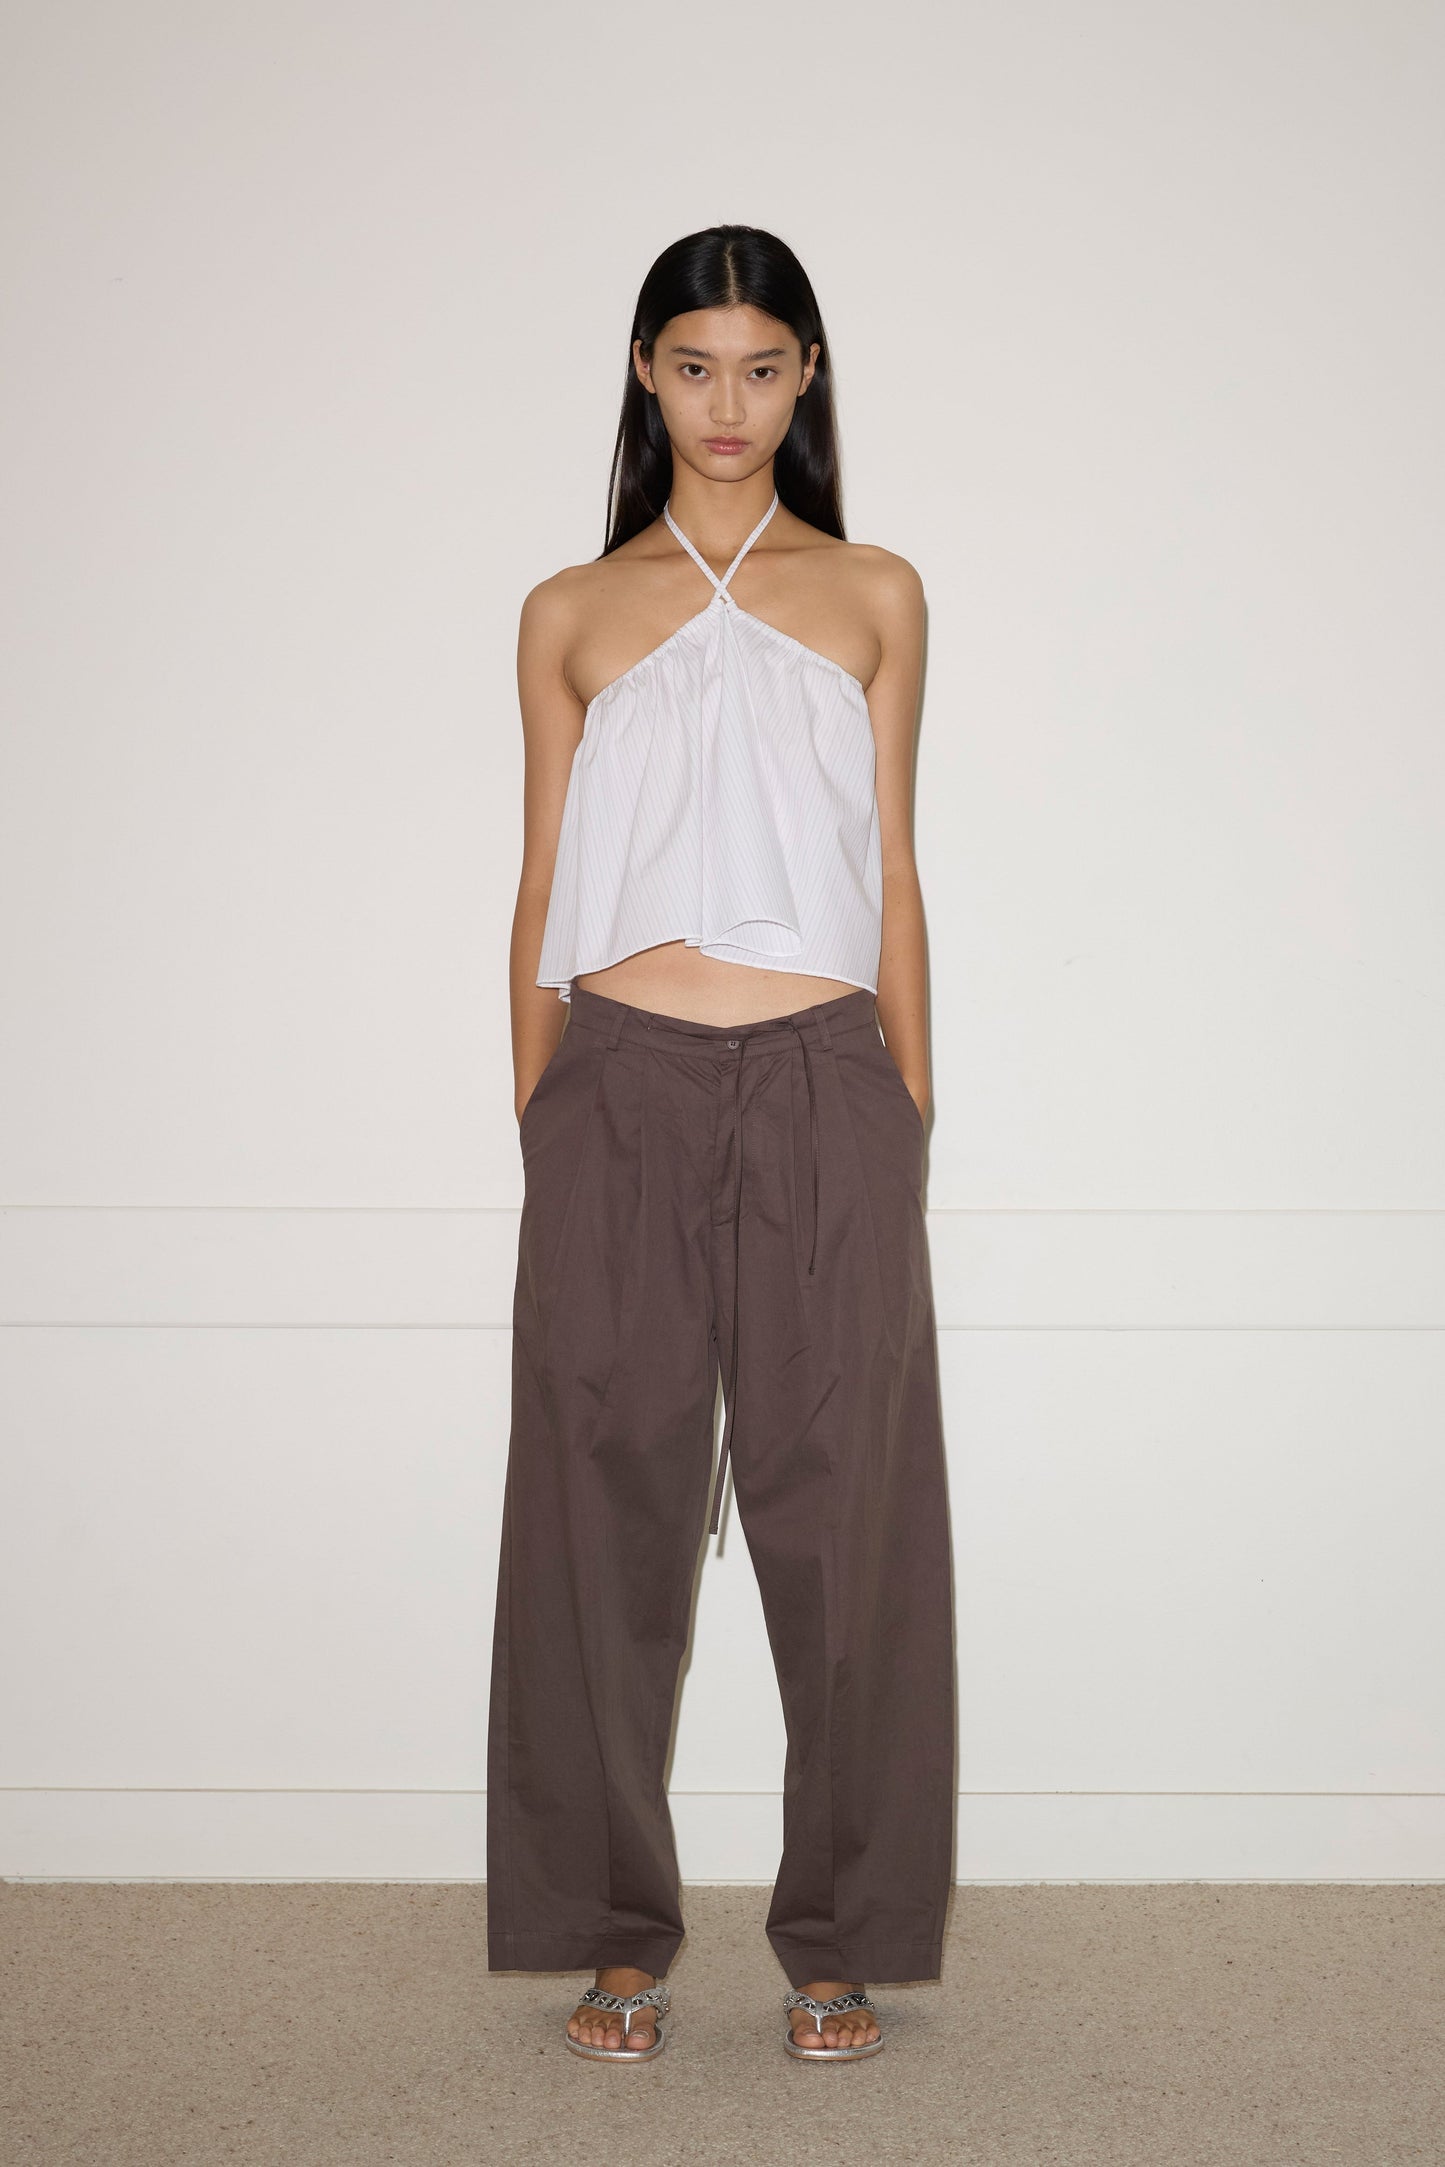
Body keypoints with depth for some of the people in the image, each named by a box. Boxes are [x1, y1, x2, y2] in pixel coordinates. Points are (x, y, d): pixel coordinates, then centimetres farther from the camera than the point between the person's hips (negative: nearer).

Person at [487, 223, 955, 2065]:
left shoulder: (873, 596, 12)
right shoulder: (572, 614, 11)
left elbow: (892, 875, 11)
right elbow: (542, 889, 11)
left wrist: (908, 1111, 5)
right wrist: (536, 1119, 6)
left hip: (822, 1090, 0)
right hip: (621, 1092, 0)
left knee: (839, 1516, 1)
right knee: (609, 1513, 3)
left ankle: (840, 1943, 14)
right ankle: (614, 1935, 16)